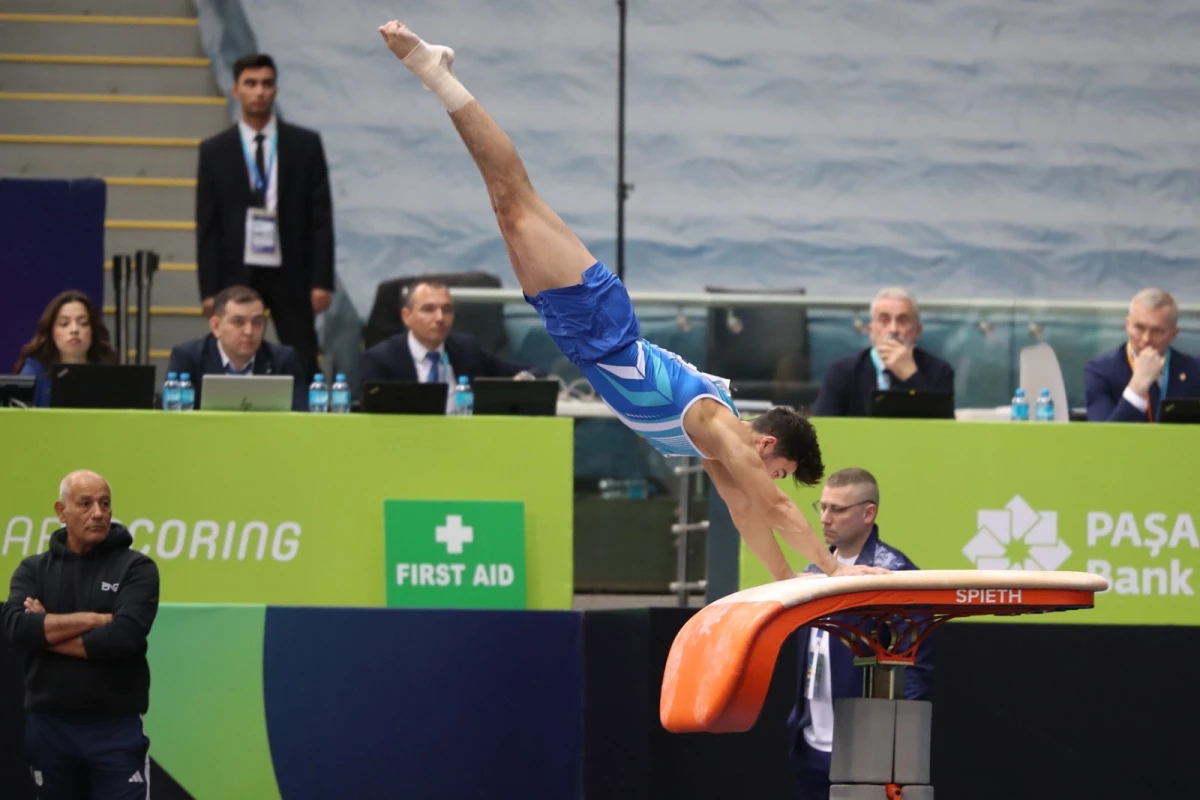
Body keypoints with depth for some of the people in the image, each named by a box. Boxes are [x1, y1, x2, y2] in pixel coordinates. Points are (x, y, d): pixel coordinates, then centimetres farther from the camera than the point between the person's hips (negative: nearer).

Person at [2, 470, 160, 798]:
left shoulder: (136, 568, -1)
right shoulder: (34, 570, 7)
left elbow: (124, 636, -16)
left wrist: (47, 633, -9)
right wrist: (94, 619, -15)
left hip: (116, 728, -3)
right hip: (49, 726, 3)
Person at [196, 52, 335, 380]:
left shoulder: (306, 144, 4)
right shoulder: (214, 151, 5)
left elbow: (321, 217, 3)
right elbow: (207, 227, 4)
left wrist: (322, 281, -4)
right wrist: (209, 290, -3)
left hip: (291, 276, 0)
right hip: (237, 275, 0)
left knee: (302, 369, -3)